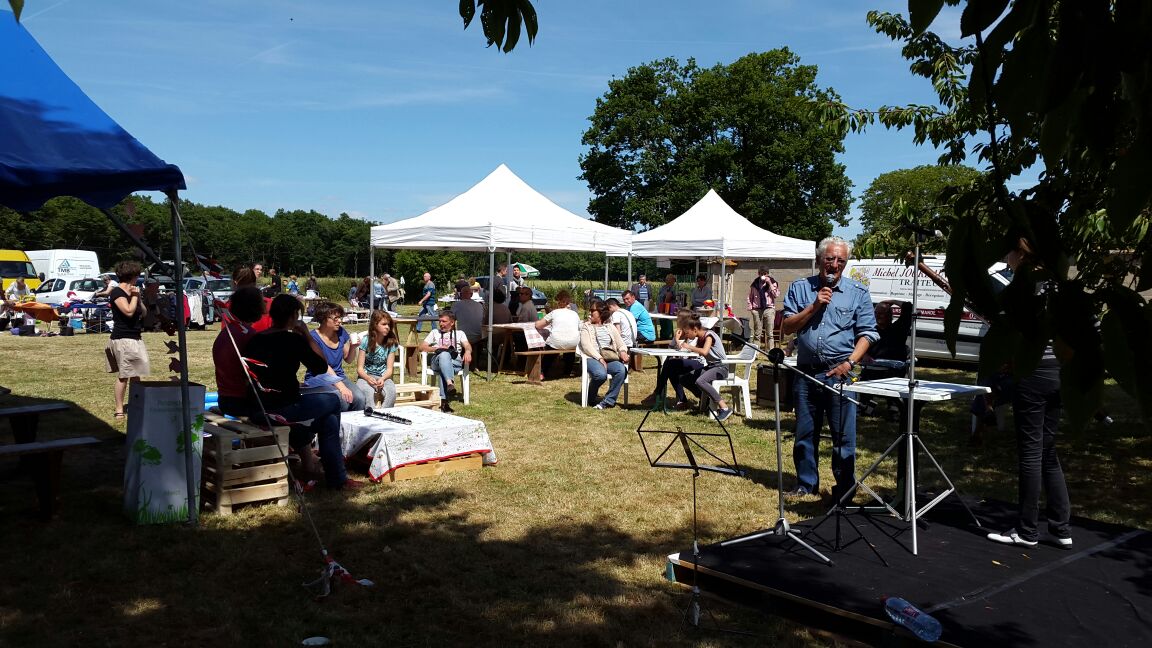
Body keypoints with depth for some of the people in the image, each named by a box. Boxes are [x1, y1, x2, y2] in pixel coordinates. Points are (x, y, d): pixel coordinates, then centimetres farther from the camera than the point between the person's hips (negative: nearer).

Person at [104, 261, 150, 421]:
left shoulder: (131, 292, 15)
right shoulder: (117, 293, -11)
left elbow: (143, 313, 17)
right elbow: (129, 311, -22)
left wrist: (138, 297, 4)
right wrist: (135, 295, -11)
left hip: (134, 338, 9)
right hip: (122, 339, -9)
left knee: (135, 374, 13)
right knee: (123, 375, -6)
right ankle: (119, 410, -1)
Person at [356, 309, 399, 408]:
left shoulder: (391, 343, 3)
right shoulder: (366, 341, -3)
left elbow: (389, 369, 0)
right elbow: (360, 368, -4)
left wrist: (383, 379, -22)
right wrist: (368, 378, -25)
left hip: (383, 377, 2)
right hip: (365, 376, -2)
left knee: (391, 391, -32)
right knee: (368, 391, -36)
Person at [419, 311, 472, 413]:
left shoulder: (459, 333, 30)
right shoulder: (434, 333, 33)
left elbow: (467, 346, 9)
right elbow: (422, 347, 19)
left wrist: (468, 351, -17)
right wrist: (437, 348, 1)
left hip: (455, 361, 0)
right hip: (436, 360, 0)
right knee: (444, 354, -39)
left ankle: (443, 400, -53)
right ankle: (450, 383, -61)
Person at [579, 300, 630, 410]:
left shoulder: (610, 327, 24)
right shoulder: (586, 327, 14)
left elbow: (621, 343, 19)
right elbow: (586, 345, -1)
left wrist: (623, 352, -7)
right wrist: (599, 358, -15)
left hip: (611, 359, 3)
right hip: (593, 358, -3)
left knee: (622, 370, -31)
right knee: (601, 374, -36)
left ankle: (608, 401, -20)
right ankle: (590, 396, -4)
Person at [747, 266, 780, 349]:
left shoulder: (772, 282, 6)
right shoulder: (754, 284, 9)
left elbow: (776, 294, -6)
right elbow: (750, 297, 11)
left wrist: (770, 283, -9)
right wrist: (750, 308, -1)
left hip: (769, 309, -1)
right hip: (757, 309, 1)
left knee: (769, 334, -2)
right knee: (757, 334, 2)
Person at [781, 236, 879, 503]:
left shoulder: (858, 292, 6)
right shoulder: (800, 288, 9)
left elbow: (866, 333, 2)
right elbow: (787, 327, 3)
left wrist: (850, 363, -11)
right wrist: (814, 306, -8)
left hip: (840, 372, -2)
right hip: (806, 371, 2)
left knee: (843, 435, 0)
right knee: (805, 433, 10)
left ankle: (845, 490, 11)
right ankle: (806, 485, 23)